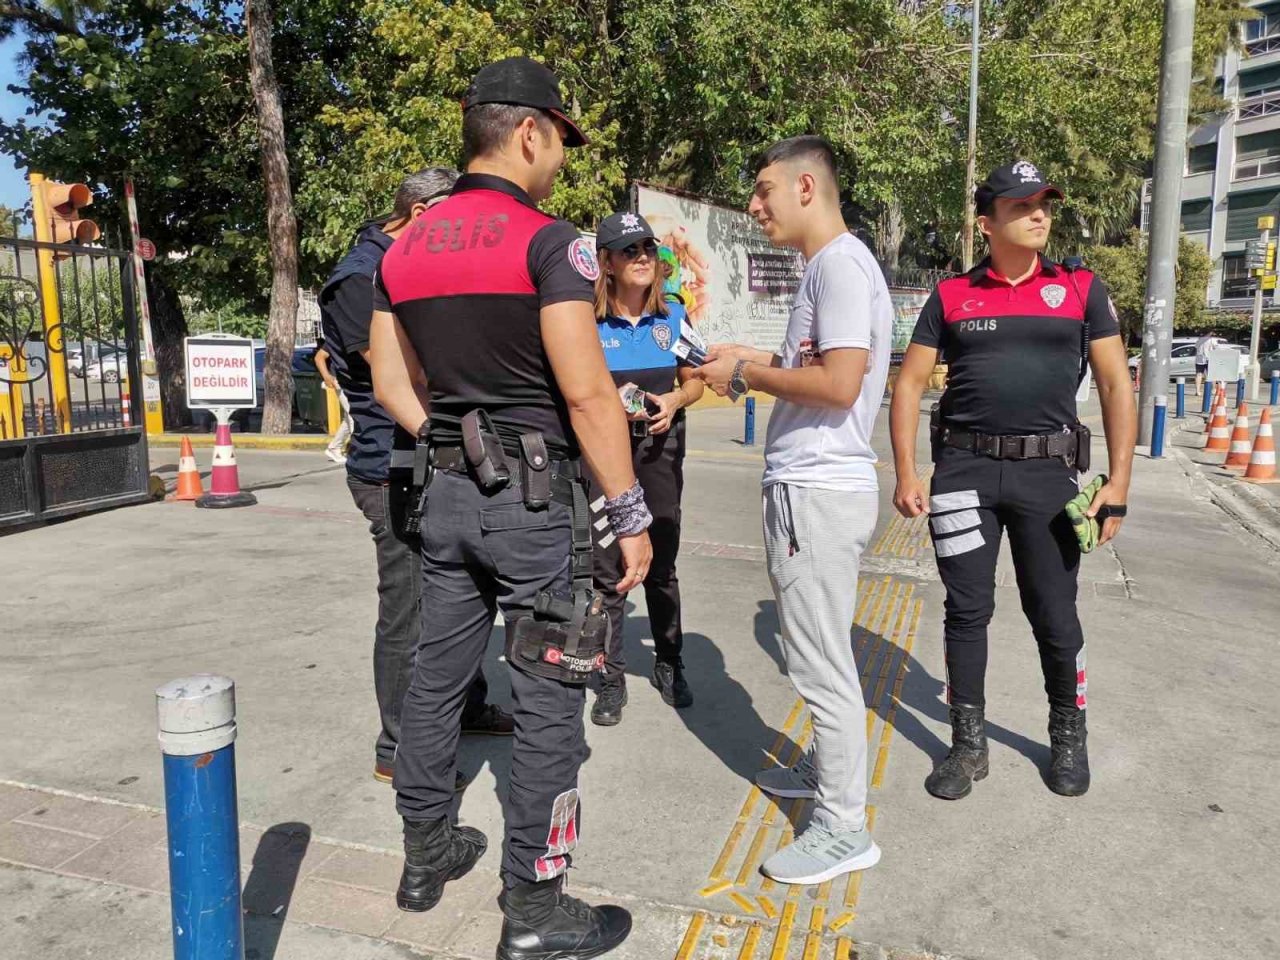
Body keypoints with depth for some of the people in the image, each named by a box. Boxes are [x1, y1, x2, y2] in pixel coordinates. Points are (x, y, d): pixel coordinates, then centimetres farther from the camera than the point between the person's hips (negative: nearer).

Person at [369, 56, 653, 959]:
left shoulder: (405, 248, 9)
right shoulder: (548, 241, -12)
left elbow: (391, 380, 13)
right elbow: (587, 392, -18)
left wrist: (449, 442, 15)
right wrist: (632, 513, -12)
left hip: (450, 491, 8)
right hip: (537, 496, -7)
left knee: (438, 674, 17)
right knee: (548, 698, 3)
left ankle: (427, 854, 35)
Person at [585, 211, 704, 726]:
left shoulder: (672, 316, 4)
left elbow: (693, 381, 12)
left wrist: (673, 401, -9)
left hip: (661, 447, 3)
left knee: (662, 564, 13)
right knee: (606, 568, -1)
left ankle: (669, 664, 31)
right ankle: (612, 679, 14)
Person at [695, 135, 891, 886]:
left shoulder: (842, 262, -14)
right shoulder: (827, 266, 17)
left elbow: (840, 383, -24)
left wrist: (748, 372, -12)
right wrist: (753, 362, 11)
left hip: (819, 492, -11)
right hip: (811, 486, 11)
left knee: (822, 660, -2)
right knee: (820, 652, 21)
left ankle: (845, 828, 11)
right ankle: (832, 769, 39)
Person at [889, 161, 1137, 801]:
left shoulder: (1081, 289, 6)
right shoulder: (951, 296, 6)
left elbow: (1116, 384, 4)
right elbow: (909, 384, 5)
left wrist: (1118, 480, -5)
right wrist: (906, 475, -4)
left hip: (1048, 470, 0)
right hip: (964, 468, 0)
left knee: (1055, 616, 7)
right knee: (967, 610, 6)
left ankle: (1069, 736, 31)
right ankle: (969, 745, 21)